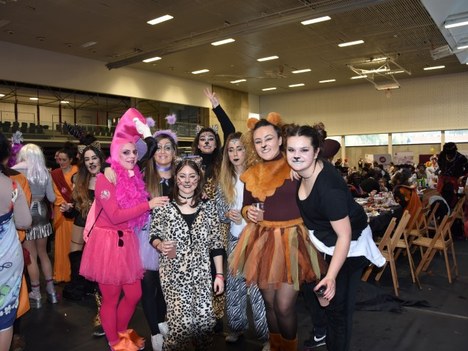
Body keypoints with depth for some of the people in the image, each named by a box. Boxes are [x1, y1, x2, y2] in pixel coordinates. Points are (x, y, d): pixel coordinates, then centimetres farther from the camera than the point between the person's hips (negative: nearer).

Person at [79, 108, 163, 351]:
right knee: (111, 298, 10)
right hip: (107, 243, -7)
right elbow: (115, 215, -22)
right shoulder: (106, 178, -13)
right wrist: (148, 205, -19)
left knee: (134, 294, 15)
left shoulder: (135, 177, 8)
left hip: (127, 243, 7)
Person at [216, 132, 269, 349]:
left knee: (258, 287, -2)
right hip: (235, 240, 5)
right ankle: (237, 327, 36)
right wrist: (228, 214, -12)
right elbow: (218, 210, 8)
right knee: (234, 285, 15)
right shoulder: (224, 180, 5)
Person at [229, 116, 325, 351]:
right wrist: (249, 213, -3)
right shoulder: (251, 174, 7)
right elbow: (246, 206, 16)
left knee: (284, 306, -4)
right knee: (269, 303, 16)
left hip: (292, 239, -4)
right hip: (262, 241, 5)